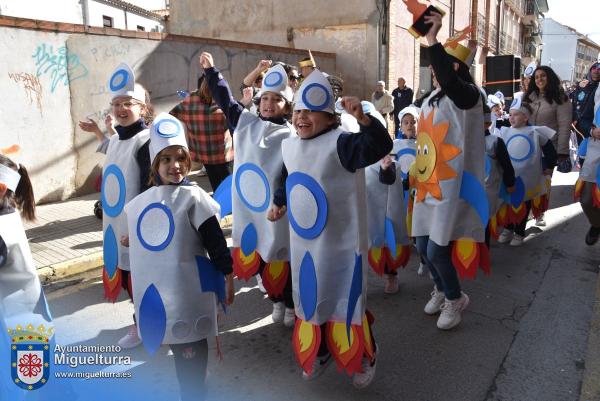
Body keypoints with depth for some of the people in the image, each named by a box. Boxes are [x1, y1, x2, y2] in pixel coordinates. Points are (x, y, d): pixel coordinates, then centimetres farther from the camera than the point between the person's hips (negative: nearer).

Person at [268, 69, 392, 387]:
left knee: (346, 302, 7)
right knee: (310, 300, 19)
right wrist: (279, 203, 17)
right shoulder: (289, 146, 5)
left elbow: (380, 146, -34)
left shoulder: (340, 144, -19)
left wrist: (363, 118, -48)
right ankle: (319, 354, 42)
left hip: (340, 244, -7)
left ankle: (364, 358, 32)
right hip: (303, 242, 7)